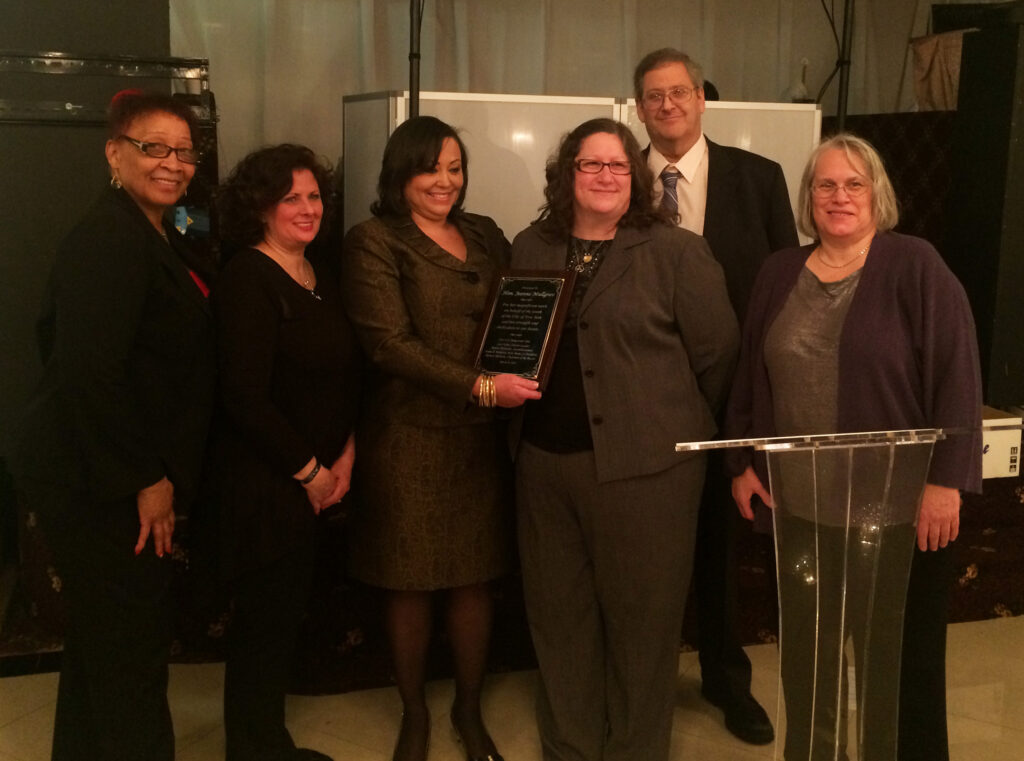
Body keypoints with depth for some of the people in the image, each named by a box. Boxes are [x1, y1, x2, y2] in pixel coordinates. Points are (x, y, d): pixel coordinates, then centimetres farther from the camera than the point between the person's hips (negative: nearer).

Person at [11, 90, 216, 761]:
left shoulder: (161, 238, 12)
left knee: (100, 641, 22)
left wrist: (160, 474, 11)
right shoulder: (109, 240, -18)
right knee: (130, 654, 1)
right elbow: (90, 373, -25)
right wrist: (145, 481, -19)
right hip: (102, 485, -10)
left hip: (128, 477, 10)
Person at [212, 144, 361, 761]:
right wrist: (310, 471, -10)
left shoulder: (323, 283, 11)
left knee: (288, 614, 16)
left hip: (318, 480, 7)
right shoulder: (248, 279, -13)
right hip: (264, 481, -7)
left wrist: (344, 457, 1)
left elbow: (348, 377, 14)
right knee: (265, 618, 4)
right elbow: (246, 398, -18)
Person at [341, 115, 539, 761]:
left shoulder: (485, 235, 13)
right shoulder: (373, 242, -3)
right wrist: (478, 387, -21)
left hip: (482, 435, 4)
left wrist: (526, 376, -7)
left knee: (475, 580, 9)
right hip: (410, 435, -4)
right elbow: (390, 343, -12)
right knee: (412, 584, 6)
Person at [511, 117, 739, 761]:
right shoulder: (530, 249, 11)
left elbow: (718, 353, -3)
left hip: (645, 464, -4)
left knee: (642, 616, 6)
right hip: (546, 460, 4)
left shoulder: (677, 252, -3)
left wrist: (677, 422, 3)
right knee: (559, 614, 14)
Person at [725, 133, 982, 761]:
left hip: (900, 505, -4)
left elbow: (957, 374, -10)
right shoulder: (780, 275, 9)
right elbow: (751, 376, 13)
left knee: (900, 657, 9)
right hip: (798, 502, 4)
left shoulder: (915, 266, -6)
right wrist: (743, 463, 9)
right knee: (809, 657, 11)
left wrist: (946, 480, -14)